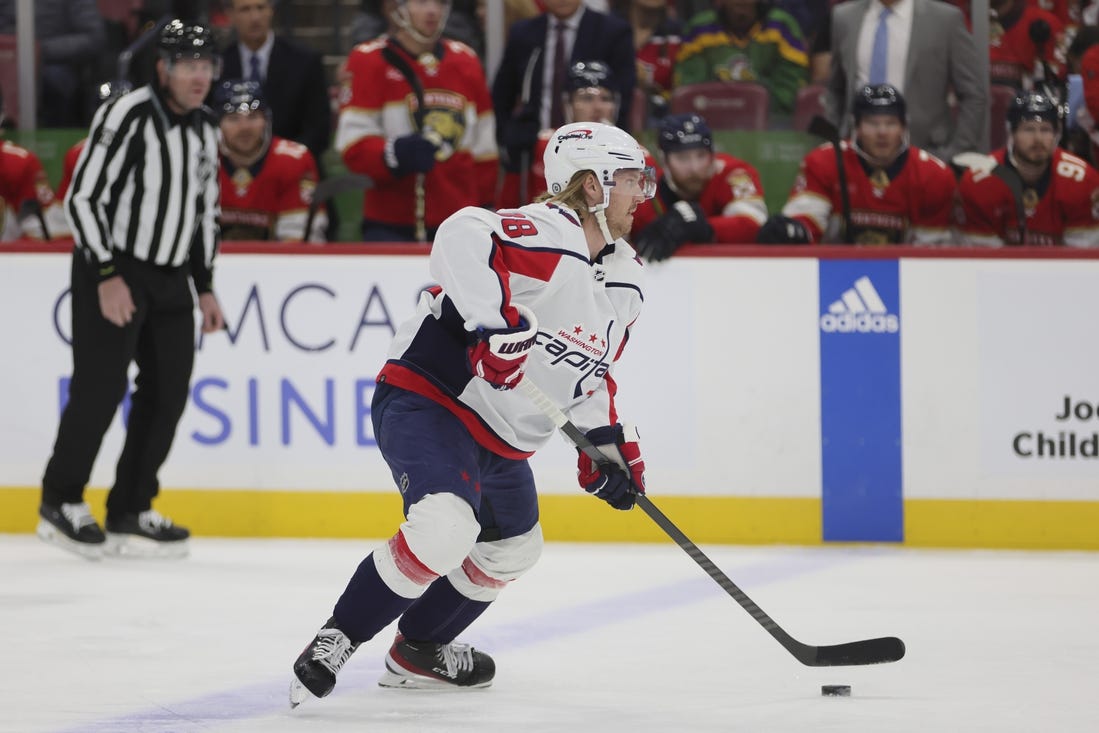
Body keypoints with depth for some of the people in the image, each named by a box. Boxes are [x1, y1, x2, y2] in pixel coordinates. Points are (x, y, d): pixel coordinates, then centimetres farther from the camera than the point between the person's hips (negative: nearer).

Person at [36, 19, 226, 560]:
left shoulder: (203, 132, 9)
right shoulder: (126, 117, -16)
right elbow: (82, 197, -18)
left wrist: (204, 287, 16)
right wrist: (107, 276, -21)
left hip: (170, 277, 8)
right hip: (111, 274, -8)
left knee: (168, 390, 4)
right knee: (100, 389, -9)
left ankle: (129, 513, 12)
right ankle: (60, 504, 6)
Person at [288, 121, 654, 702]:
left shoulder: (624, 280, 9)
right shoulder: (544, 235, -21)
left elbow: (591, 367, 21)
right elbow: (462, 239, -40)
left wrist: (609, 438, 11)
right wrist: (497, 323, -44)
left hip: (499, 440, 11)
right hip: (426, 399, -10)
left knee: (512, 548, 24)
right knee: (444, 526, -31)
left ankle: (418, 651, 42)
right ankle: (336, 640, -17)